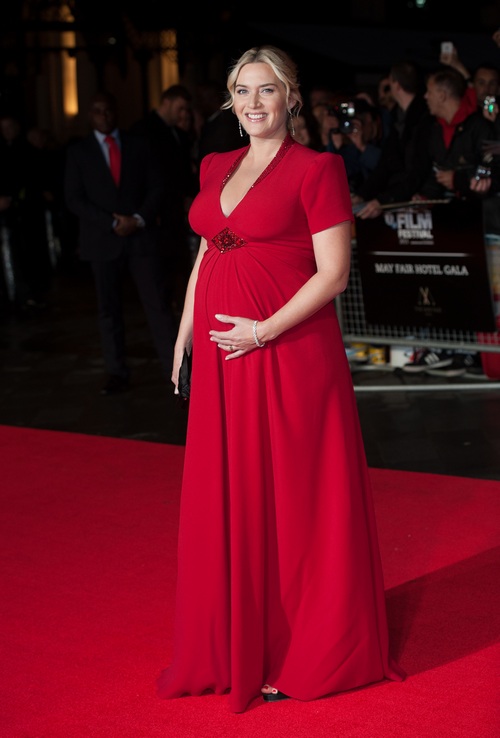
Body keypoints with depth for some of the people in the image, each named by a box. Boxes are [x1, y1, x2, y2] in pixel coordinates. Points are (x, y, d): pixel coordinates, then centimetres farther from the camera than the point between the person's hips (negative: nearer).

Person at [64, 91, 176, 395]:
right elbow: (75, 199, -2)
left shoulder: (138, 146, 9)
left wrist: (139, 219, -11)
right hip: (103, 241, 0)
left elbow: (156, 188, 6)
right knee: (110, 310, 5)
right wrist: (113, 223, -11)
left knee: (158, 305, -5)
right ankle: (118, 373, 11)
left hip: (142, 236, 0)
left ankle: (176, 371, -4)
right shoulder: (78, 152, 5)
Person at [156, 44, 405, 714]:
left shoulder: (317, 169, -7)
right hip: (222, 357, 7)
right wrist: (185, 332, 13)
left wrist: (264, 331, -18)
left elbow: (334, 273, -12)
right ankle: (237, 641, 25)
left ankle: (302, 653, 15)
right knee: (228, 499, 11)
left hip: (289, 352, -6)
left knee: (292, 497, 2)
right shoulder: (216, 168, 13)